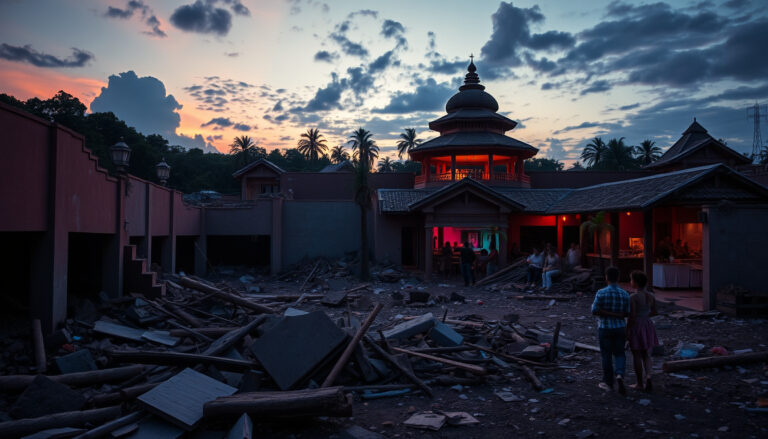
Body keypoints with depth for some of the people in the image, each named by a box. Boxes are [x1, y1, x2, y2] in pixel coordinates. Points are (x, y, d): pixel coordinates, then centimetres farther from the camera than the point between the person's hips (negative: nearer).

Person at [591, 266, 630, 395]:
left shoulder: (601, 293, -14)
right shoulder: (625, 294, -5)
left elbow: (595, 311, -15)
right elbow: (626, 313, 1)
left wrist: (607, 314, -8)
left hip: (604, 328, -2)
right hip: (620, 328, 2)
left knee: (606, 356, 10)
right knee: (619, 354, 15)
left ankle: (608, 383, 19)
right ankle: (620, 375, -10)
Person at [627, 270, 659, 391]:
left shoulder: (633, 297, -18)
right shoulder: (651, 296, 1)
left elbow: (631, 316, -19)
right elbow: (654, 312, 13)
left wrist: (627, 332, -10)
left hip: (635, 327, -5)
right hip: (648, 327, 6)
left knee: (636, 356, 7)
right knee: (646, 355, 15)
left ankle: (640, 383, 15)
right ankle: (648, 377, -6)